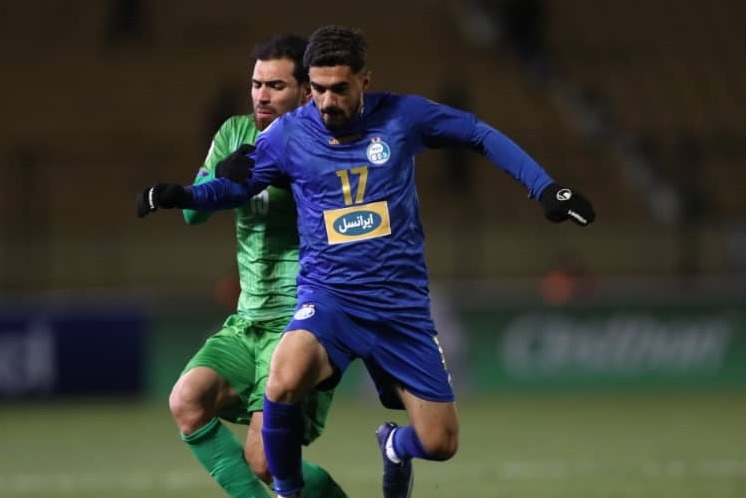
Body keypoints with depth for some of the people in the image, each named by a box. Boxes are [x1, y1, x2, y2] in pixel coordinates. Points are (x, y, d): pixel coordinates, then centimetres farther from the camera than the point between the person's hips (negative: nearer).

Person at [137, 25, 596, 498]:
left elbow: (481, 135, 8)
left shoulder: (401, 115, -4)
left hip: (402, 305, 1)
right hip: (328, 297, -1)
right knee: (286, 380, -35)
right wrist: (183, 195, -7)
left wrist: (546, 188, 2)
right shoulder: (289, 134, -3)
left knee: (440, 444, 1)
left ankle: (395, 445, 41)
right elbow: (237, 183, 12)